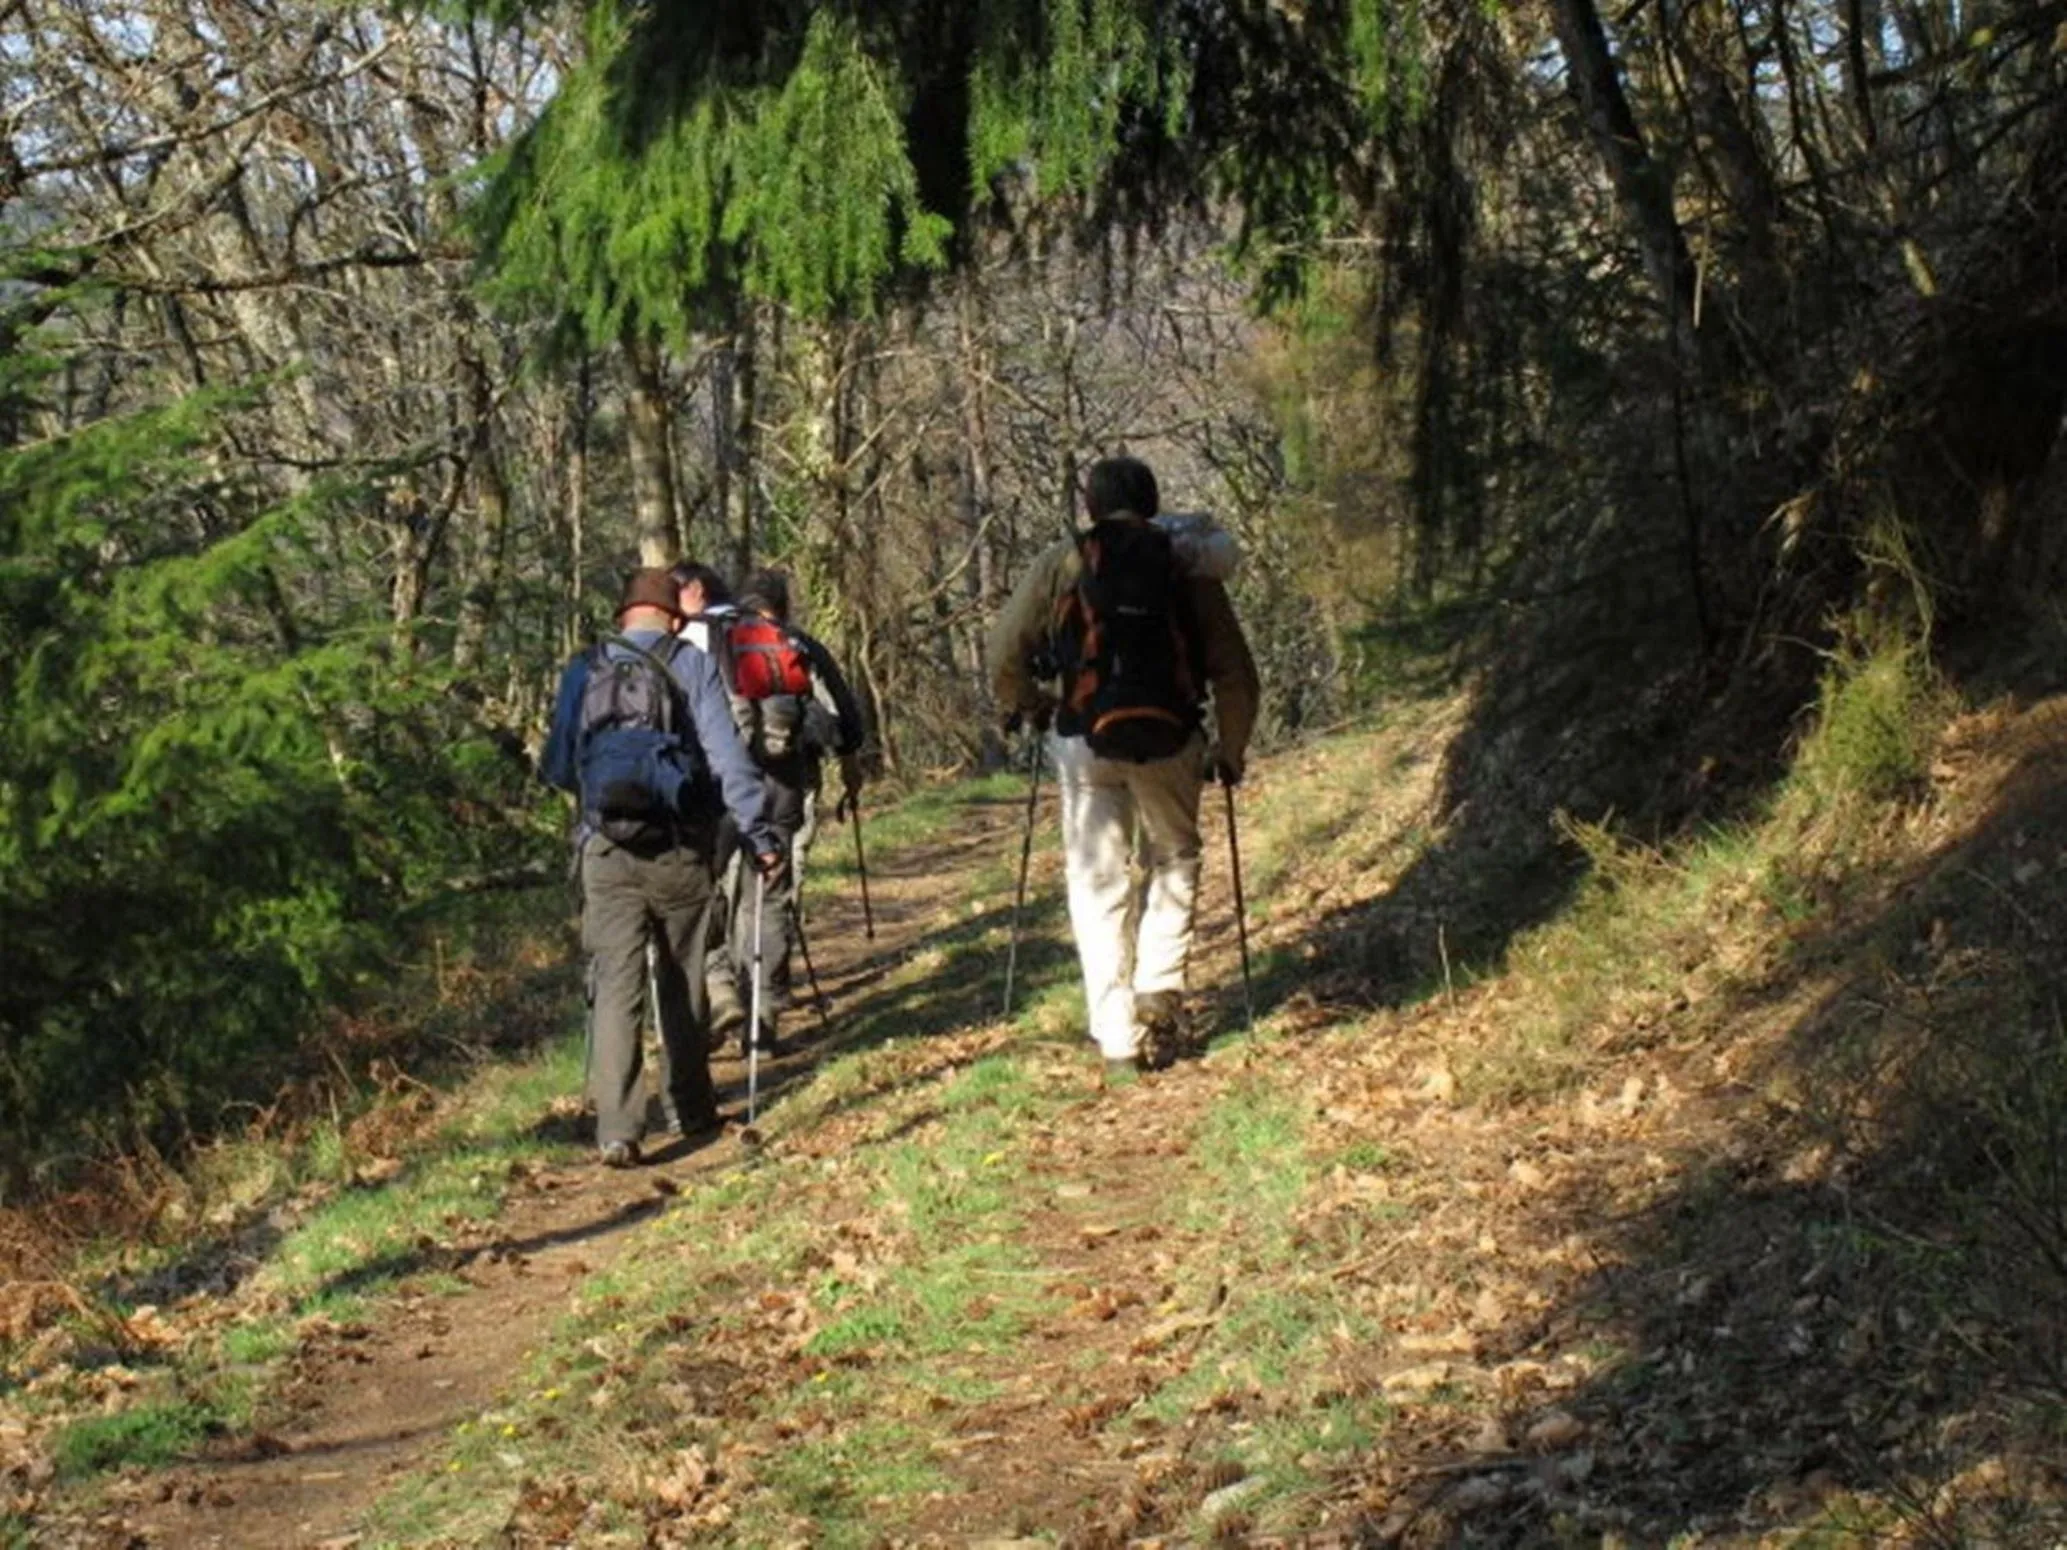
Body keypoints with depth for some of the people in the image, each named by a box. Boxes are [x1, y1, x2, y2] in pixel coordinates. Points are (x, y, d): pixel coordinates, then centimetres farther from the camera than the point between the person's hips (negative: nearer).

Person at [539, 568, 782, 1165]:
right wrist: (759, 830, -6)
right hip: (680, 849, -1)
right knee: (683, 982, 15)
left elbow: (557, 768, 13)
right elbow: (726, 755, -9)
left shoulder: (584, 672, 7)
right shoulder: (692, 666, -1)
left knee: (615, 986, -2)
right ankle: (691, 1109, 26)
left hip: (606, 851, 1)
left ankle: (617, 1128, -13)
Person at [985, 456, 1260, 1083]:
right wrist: (1231, 752, 20)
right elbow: (1236, 672, 7)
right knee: (1174, 857, 23)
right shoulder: (1188, 567, 8)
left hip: (1087, 741, -1)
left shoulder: (1061, 562, 6)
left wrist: (1023, 708, 23)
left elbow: (1003, 651, 4)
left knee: (1098, 884, 6)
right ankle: (1160, 991, 10)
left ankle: (1117, 1041, 2)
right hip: (1171, 740, 1)